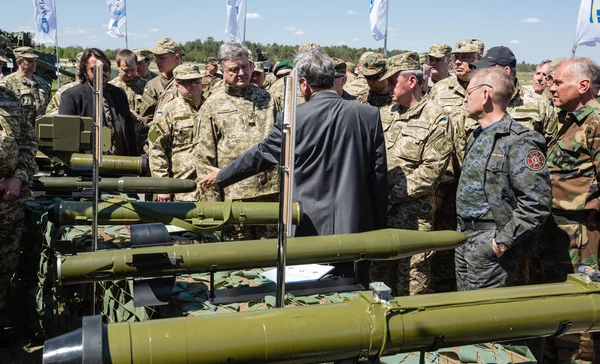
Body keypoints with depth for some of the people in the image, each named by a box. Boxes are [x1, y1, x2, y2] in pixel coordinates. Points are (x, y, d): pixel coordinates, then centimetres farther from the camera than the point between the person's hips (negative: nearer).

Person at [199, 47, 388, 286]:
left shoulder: (293, 118, -8)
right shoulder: (369, 115, -3)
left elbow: (261, 154, 4)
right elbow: (379, 174, 0)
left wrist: (221, 177, 22)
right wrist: (379, 225, 10)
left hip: (310, 227, -1)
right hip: (357, 226, 2)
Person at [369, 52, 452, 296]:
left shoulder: (435, 118, -7)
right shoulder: (387, 114, 13)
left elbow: (431, 170, -13)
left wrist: (393, 196, -15)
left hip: (414, 214, -6)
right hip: (381, 211, 6)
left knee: (412, 284, 1)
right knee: (379, 277, 16)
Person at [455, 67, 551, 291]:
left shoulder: (518, 141, -18)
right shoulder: (477, 136, 12)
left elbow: (537, 202, -23)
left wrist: (504, 240, -20)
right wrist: (462, 231, 15)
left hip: (491, 245, -9)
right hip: (464, 240, 9)